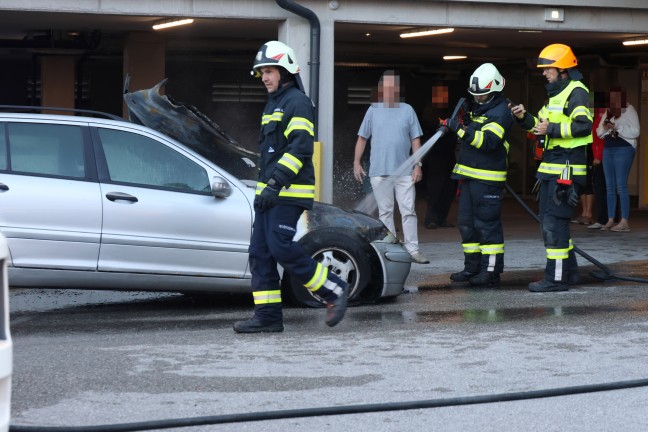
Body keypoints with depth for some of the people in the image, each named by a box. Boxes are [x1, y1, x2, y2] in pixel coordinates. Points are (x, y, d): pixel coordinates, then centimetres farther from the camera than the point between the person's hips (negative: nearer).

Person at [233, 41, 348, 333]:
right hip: (269, 192, 10)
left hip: (289, 193, -10)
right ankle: (267, 316, 4)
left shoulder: (298, 103, -9)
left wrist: (276, 182, -26)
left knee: (282, 249, -16)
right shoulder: (272, 105, 22)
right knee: (260, 253, 3)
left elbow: (300, 147, -20)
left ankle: (334, 291, -3)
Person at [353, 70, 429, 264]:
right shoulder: (373, 110, 6)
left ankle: (412, 249, -2)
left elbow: (415, 139, 7)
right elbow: (362, 138, 8)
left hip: (404, 171, 0)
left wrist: (418, 165, -1)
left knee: (408, 211, -3)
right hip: (379, 171, 0)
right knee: (385, 211, 5)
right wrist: (356, 163, 2)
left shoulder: (407, 110, 7)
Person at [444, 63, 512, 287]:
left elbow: (488, 141, -27)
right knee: (467, 222, 12)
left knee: (487, 224, -8)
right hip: (469, 175, 10)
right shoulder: (477, 108, 16)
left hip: (488, 178, -10)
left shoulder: (500, 112, -13)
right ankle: (472, 267, 19)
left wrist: (462, 130, -30)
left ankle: (491, 270, -4)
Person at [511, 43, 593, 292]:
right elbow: (542, 125, 25)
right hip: (551, 168, 10)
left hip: (567, 168, -10)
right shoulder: (555, 94, 21)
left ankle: (556, 278, -10)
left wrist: (553, 129, -23)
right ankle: (569, 271, 22)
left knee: (553, 222, -11)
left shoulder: (577, 92, -10)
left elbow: (583, 125, -22)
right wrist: (525, 118, 8)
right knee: (549, 221, 14)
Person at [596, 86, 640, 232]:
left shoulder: (629, 110, -2)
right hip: (608, 149, 7)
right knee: (610, 186, 7)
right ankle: (610, 220, 10)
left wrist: (616, 128, -17)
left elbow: (635, 132, -11)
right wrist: (604, 127, -4)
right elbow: (599, 133, 17)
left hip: (624, 149, -7)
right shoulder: (608, 112, 16)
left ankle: (624, 222, -12)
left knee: (621, 186, -12)